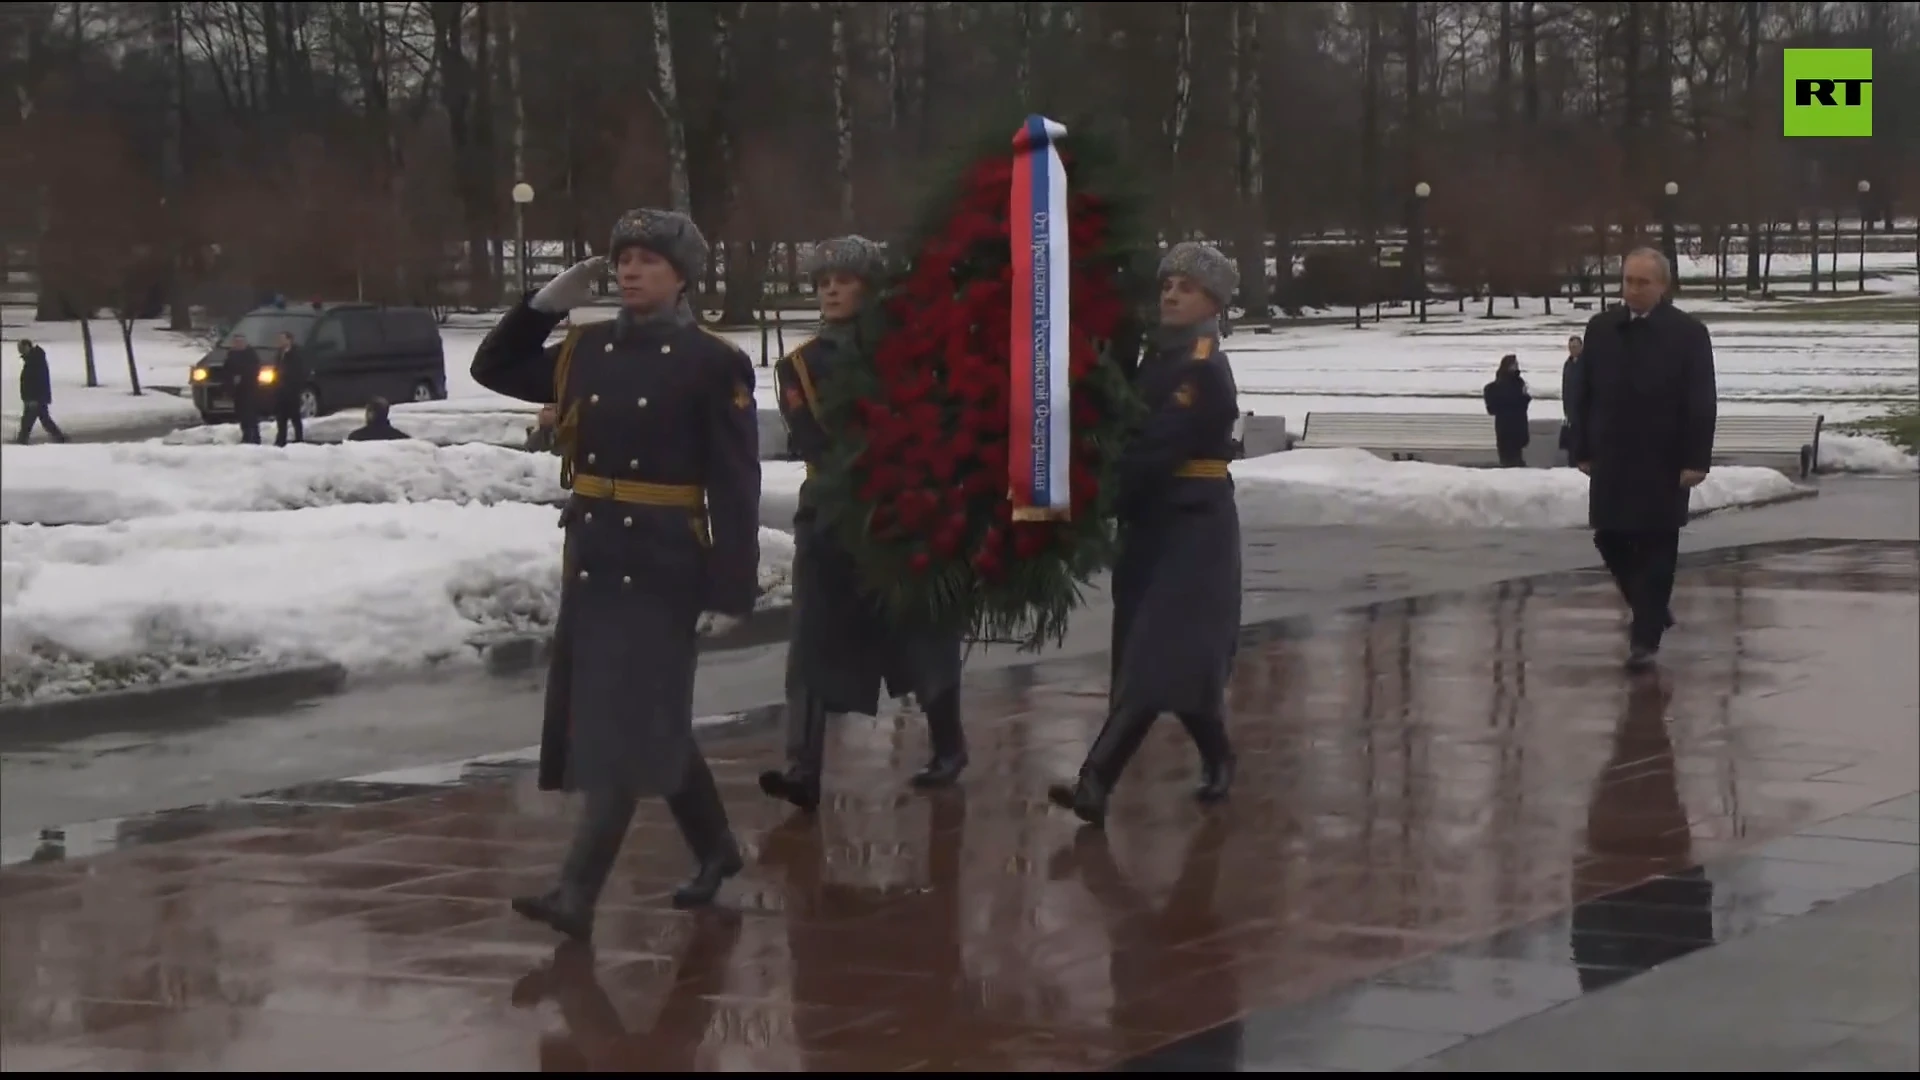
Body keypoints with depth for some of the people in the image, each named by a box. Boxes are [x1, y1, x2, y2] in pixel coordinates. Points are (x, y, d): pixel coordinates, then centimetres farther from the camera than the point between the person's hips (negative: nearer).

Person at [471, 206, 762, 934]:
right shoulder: (586, 350, 9)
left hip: (664, 570, -6)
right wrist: (545, 304, 8)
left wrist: (731, 592, -15)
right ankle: (715, 849, 34)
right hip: (592, 560, 7)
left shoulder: (714, 364, -7)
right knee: (652, 722, 15)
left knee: (625, 726, -8)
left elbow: (736, 486, -10)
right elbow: (494, 369, 22)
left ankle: (578, 894, -10)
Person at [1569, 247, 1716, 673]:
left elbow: (1702, 403, -8)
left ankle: (1646, 637, 2)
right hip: (1612, 460, 4)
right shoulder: (1600, 329, 5)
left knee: (1656, 548, -1)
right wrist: (1583, 450, 5)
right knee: (1610, 539, 8)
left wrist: (1696, 460, -13)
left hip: (1664, 463, -4)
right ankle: (1650, 608, 31)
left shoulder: (1688, 333, -6)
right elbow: (1583, 395, 9)